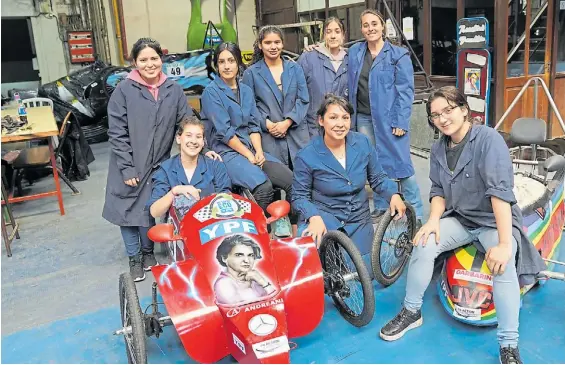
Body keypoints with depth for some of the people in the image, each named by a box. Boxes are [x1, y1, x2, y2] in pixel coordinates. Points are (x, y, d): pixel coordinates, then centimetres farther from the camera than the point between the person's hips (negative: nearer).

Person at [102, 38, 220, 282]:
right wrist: (127, 168, -13)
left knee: (150, 210, 7)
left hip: (158, 165, 2)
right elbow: (117, 133, -9)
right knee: (128, 211, 7)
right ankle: (134, 258, 28)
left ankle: (147, 251, 34)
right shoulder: (124, 90, -9)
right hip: (129, 165, -1)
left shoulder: (173, 90, -1)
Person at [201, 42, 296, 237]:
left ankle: (293, 230, -2)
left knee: (292, 181, -15)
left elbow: (254, 125, 12)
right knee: (264, 187, -30)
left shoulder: (246, 91, 17)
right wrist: (249, 155, -12)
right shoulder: (211, 92, -2)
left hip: (253, 149, 6)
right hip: (227, 152, -6)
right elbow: (224, 131, -9)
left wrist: (259, 152, -5)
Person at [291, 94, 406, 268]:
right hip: (323, 217, -3)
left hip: (358, 221, 4)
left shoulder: (362, 142, -8)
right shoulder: (306, 156, -17)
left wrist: (394, 194, -17)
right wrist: (314, 217, -28)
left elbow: (377, 178, 2)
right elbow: (299, 196, -10)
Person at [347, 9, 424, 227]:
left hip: (390, 119, -4)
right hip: (364, 119, 5)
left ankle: (415, 214, 6)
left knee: (401, 165, -3)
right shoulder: (354, 53, 9)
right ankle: (380, 208, 26)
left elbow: (405, 91, -8)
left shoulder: (398, 55, -5)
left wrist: (401, 122, -14)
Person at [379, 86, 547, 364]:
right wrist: (434, 219, -16)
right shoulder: (438, 149, 3)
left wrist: (504, 243, -34)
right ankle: (411, 312, -1)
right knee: (424, 244, -21)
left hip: (495, 220, -4)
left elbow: (500, 191, -27)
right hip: (458, 219, 5)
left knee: (502, 265, -32)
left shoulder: (488, 139, -18)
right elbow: (438, 191, 6)